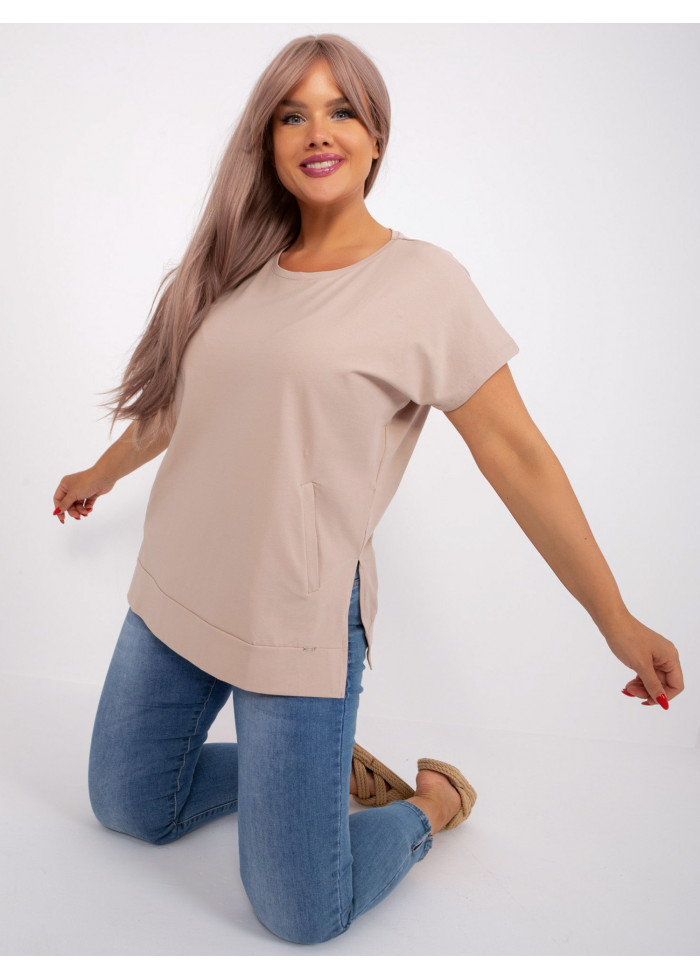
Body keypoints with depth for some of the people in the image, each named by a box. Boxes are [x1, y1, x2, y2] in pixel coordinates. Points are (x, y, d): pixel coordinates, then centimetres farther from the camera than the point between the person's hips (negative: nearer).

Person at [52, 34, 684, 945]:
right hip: (174, 596, 6)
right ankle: (321, 768, 34)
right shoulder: (239, 267, 6)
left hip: (299, 623, -6)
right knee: (127, 809, 19)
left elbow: (515, 452, -10)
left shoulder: (424, 282, -9)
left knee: (302, 916, -1)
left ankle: (430, 802, 27)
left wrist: (617, 621, -10)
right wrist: (100, 474, 34)